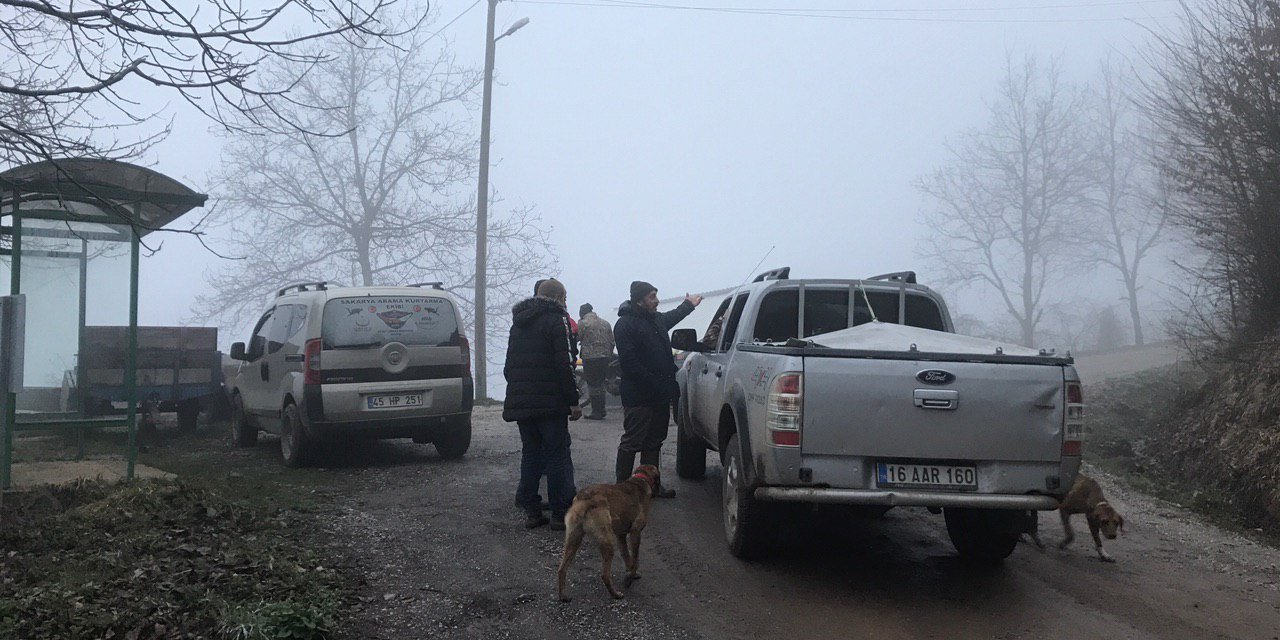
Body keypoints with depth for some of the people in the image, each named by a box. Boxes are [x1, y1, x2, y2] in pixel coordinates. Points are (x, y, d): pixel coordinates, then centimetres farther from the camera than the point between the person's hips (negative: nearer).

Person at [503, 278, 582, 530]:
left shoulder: (519, 324, 17)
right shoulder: (556, 321, -8)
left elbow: (509, 365, 20)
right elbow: (563, 366, -15)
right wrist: (573, 401, -12)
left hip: (521, 402, 7)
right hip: (550, 402, -7)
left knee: (530, 454, 12)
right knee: (557, 456, -2)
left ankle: (531, 511, 13)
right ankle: (560, 513, -1)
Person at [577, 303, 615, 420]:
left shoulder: (582, 324, -7)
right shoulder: (605, 323, 12)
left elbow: (575, 338, -6)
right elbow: (612, 342, 13)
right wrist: (609, 355, 21)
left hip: (590, 358, -6)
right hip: (605, 357, 6)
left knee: (593, 385, -1)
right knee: (600, 384, 15)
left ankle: (596, 412, -1)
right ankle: (601, 410, 19)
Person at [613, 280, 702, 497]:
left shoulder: (656, 320, 16)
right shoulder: (626, 324, -13)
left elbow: (671, 317, 42)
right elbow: (629, 361, -22)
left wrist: (688, 305, 57)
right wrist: (652, 384, -25)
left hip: (660, 396, 9)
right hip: (638, 397, -9)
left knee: (654, 443, 15)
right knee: (631, 443, -4)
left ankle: (651, 486, 24)